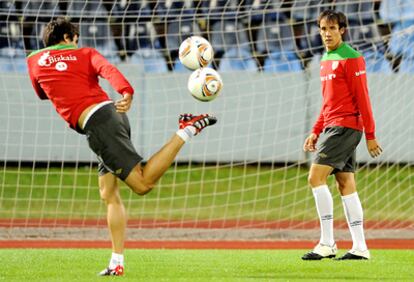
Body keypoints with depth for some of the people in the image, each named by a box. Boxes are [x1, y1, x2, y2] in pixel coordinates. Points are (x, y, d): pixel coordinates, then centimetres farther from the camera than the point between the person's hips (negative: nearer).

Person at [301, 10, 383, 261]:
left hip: (345, 126, -9)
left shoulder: (351, 58, -11)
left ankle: (327, 243, -14)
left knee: (316, 177, -14)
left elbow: (362, 98, -13)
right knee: (346, 184, 7)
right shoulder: (326, 60, 17)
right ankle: (360, 247, 7)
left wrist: (370, 135, -14)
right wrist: (316, 132, 19)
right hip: (332, 127, 9)